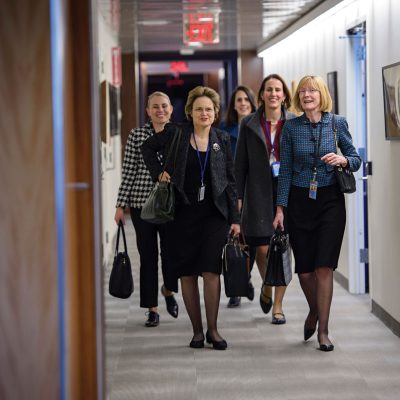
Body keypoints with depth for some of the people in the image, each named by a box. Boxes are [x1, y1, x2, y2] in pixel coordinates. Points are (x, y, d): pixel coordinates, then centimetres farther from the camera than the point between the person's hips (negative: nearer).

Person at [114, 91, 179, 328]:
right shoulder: (136, 135, 2)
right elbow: (128, 172, 2)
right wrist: (121, 204, -1)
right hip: (141, 202, 0)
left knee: (171, 252, -3)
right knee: (148, 255, 4)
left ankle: (168, 289, 29)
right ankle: (152, 308, 15)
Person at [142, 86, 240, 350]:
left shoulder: (222, 140, 6)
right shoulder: (176, 134, 1)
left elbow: (230, 180, 8)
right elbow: (148, 148, 19)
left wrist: (235, 218, 4)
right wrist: (158, 172, 4)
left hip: (214, 214, 0)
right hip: (183, 213, 0)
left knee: (211, 271, -10)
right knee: (187, 273, 2)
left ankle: (213, 329, 1)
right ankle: (197, 330, 12)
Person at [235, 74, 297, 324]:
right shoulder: (249, 125, 5)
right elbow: (240, 164, 7)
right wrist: (237, 196, 2)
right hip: (260, 191, 0)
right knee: (262, 248, -2)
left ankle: (278, 305, 10)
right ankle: (266, 288, 29)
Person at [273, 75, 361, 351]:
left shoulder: (338, 123, 0)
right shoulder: (291, 127, 1)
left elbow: (356, 159, 7)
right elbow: (285, 170, 3)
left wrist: (343, 160, -16)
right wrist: (280, 208, -1)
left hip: (330, 201, -1)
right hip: (299, 201, 1)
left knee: (324, 266, -6)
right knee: (304, 268, 4)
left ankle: (323, 330, 4)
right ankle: (314, 310, 34)